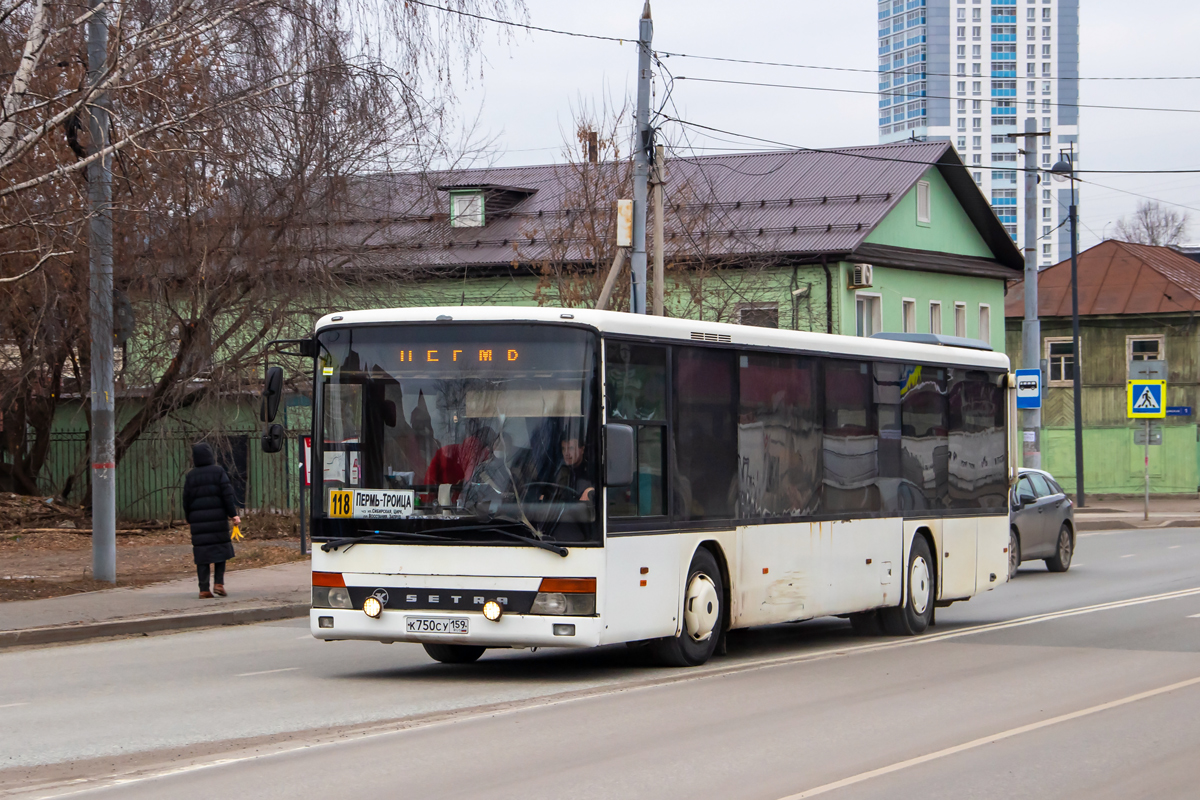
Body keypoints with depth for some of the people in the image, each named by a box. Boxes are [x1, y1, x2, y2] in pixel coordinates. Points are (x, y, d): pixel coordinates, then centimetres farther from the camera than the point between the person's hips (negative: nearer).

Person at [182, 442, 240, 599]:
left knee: (202, 554, 3)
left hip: (198, 520, 2)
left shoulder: (191, 476, 3)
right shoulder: (218, 471, -3)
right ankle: (219, 583, 0)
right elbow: (227, 494, -8)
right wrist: (233, 514, -5)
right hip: (217, 517, -2)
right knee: (220, 549, 11)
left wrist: (188, 518, 22)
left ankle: (204, 589, 0)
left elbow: (186, 499, 7)